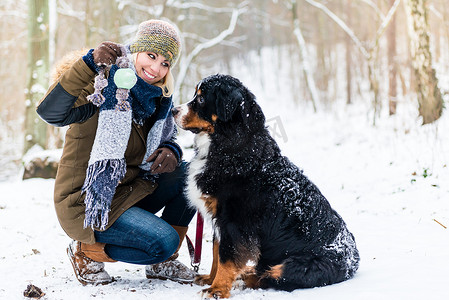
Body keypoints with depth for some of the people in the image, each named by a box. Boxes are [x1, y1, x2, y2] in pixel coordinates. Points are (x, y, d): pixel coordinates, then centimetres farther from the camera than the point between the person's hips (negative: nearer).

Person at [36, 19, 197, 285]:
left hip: (128, 192, 8)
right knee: (164, 241, -23)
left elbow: (167, 141, 14)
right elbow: (51, 113, -35)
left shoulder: (155, 100, 3)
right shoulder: (103, 88, -18)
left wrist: (171, 152, -11)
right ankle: (85, 251, 1)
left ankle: (162, 262, 6)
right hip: (85, 204, -7)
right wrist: (89, 64, -44)